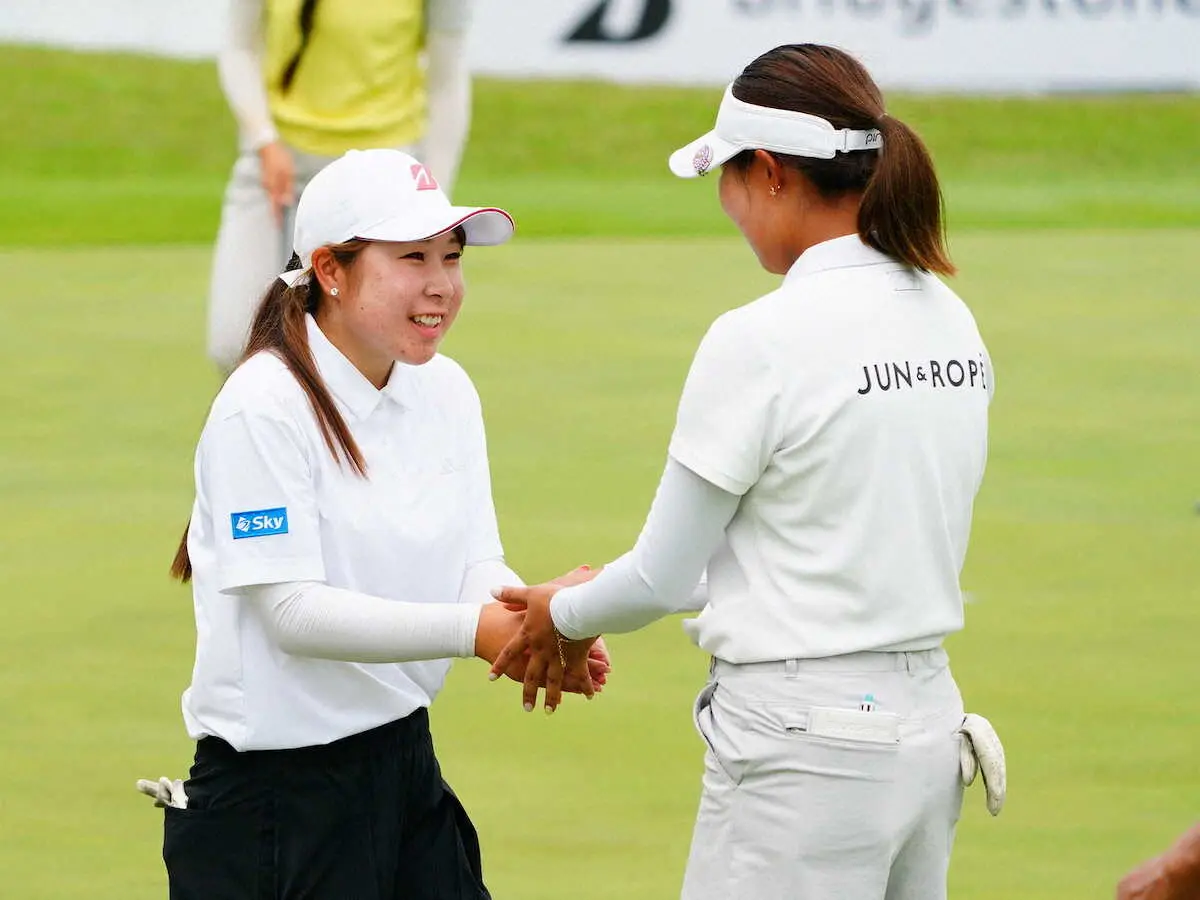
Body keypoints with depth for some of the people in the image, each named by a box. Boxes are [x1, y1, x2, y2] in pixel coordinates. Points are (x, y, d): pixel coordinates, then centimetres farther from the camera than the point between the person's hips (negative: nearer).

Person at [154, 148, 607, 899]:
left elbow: (477, 563, 3)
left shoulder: (446, 392, 8)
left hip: (404, 758, 7)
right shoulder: (265, 409, -15)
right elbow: (293, 610, -21)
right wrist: (471, 629, -28)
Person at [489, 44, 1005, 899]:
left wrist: (564, 618, 15)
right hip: (929, 724, 8)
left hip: (803, 743, -8)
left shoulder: (761, 340, -15)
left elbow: (663, 578, -7)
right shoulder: (950, 320, 7)